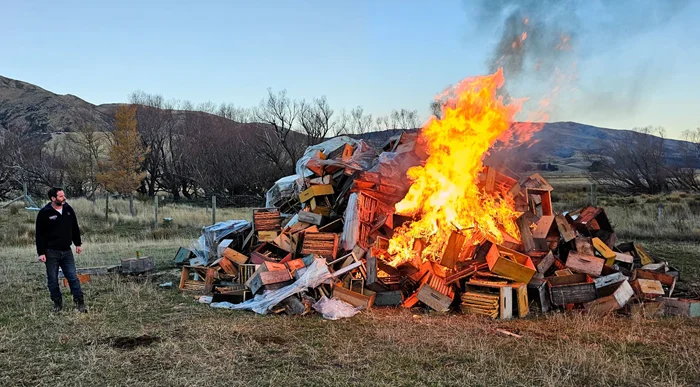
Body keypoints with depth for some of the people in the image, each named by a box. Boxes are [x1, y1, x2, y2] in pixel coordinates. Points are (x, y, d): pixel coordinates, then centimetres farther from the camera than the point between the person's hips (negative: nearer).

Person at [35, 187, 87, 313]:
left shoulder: (68, 209, 3)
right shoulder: (44, 213, -10)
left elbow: (75, 228, 15)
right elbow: (40, 234, -8)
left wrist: (78, 244, 15)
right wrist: (41, 253, -11)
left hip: (66, 251, 3)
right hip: (51, 252, -3)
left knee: (73, 278, 0)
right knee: (53, 280, 6)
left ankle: (80, 303, 3)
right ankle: (57, 303, 19)